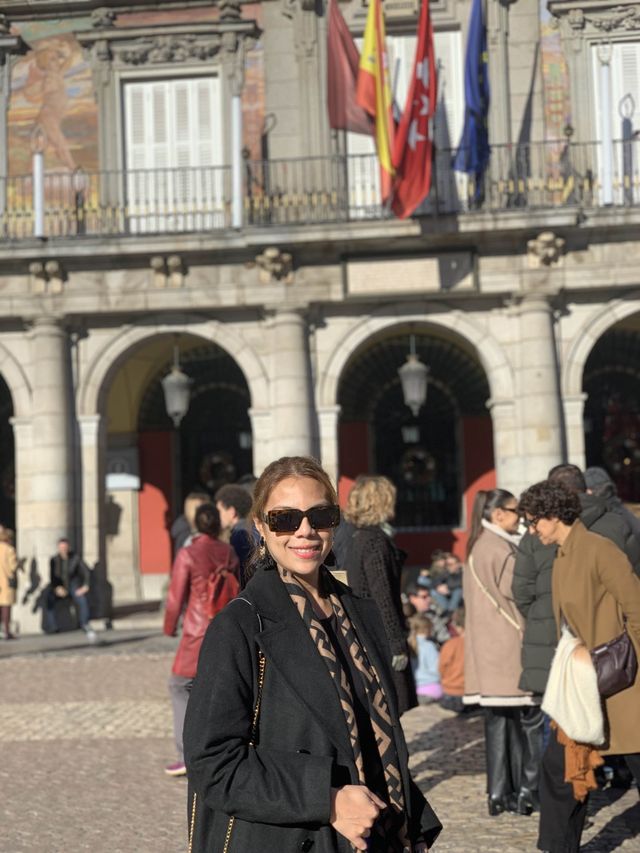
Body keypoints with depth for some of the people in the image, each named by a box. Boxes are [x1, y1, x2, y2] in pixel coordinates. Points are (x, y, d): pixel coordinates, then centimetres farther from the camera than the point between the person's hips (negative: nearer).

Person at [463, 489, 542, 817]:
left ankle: (499, 792, 10)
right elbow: (517, 590, -13)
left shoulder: (476, 547, 15)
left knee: (497, 719, 9)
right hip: (510, 643, -9)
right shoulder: (500, 548, -13)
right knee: (526, 717, -1)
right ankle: (529, 790, 0)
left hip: (487, 647, 9)